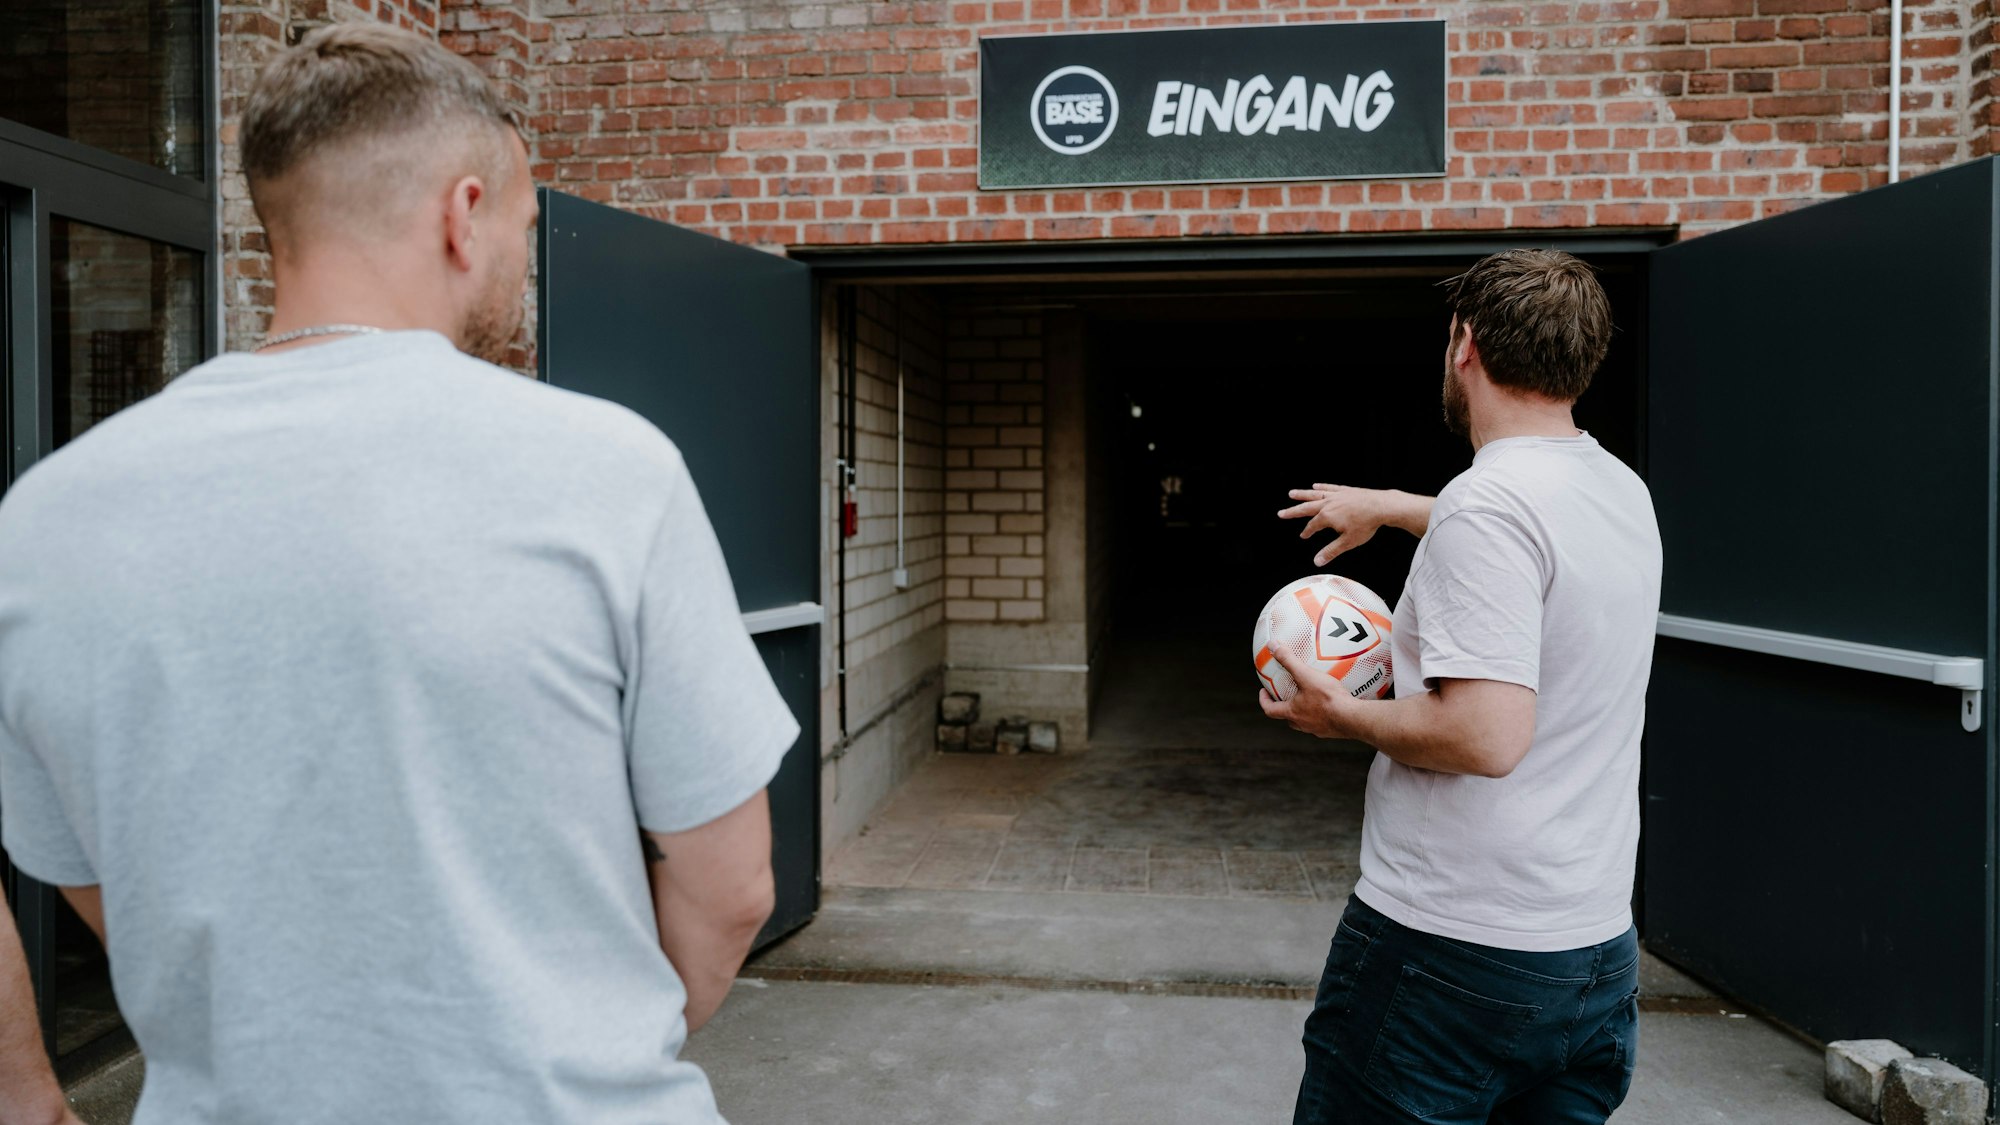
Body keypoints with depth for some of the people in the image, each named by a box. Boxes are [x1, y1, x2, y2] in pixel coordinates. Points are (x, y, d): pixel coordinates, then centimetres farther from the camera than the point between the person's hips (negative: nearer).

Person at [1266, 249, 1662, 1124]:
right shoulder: (1624, 491, 7)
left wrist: (1346, 717, -11)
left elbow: (1487, 735, -27)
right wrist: (1385, 505, 39)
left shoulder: (1486, 502, -20)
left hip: (1446, 951, -8)